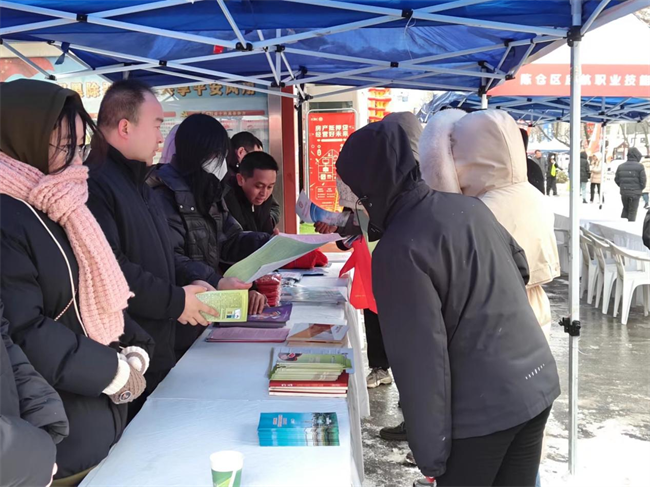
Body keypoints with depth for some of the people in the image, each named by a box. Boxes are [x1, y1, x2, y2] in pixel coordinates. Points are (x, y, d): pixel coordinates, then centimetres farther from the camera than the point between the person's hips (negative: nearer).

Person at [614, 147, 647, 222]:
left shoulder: (621, 166, 5)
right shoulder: (640, 166, -10)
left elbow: (616, 179, 8)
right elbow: (643, 180, -10)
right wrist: (641, 188, 7)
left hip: (624, 192, 4)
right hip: (635, 193, -4)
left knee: (625, 209, 20)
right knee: (632, 211, 5)